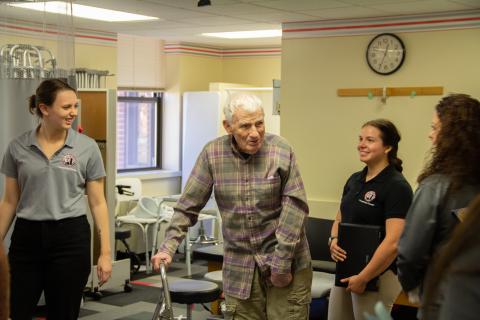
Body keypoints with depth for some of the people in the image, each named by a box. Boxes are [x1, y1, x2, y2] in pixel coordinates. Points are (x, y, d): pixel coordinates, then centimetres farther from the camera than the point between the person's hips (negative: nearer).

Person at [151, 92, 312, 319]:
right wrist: (168, 247, -7)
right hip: (239, 267, 2)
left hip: (286, 262, -1)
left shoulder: (281, 151, -8)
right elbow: (188, 207, 2)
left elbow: (295, 206, -9)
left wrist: (282, 263, -11)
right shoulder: (212, 154, -3)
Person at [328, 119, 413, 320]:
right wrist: (334, 240, -3)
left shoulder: (397, 186, -15)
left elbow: (393, 243, -22)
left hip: (377, 276, -7)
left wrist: (363, 278, -18)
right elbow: (340, 219, 18)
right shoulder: (354, 180, 8)